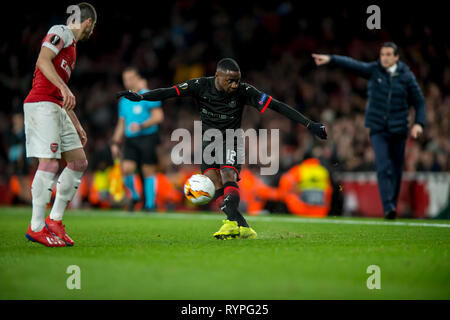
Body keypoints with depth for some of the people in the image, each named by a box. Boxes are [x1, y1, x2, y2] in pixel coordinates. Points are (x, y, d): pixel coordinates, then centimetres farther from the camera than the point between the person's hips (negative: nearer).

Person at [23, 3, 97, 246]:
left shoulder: (71, 45, 27)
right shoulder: (60, 32, -1)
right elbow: (43, 61, -19)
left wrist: (77, 125, 29)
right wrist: (64, 88, -28)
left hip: (57, 109, 10)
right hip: (41, 104, -10)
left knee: (79, 162, 6)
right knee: (50, 163, -16)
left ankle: (54, 220, 10)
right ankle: (36, 227, -12)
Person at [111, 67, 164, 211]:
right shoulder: (124, 101, 17)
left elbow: (158, 116, -8)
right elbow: (121, 123, 24)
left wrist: (141, 126, -20)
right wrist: (115, 143, 17)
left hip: (147, 138, -5)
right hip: (130, 140, 5)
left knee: (148, 172, -4)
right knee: (127, 169, -12)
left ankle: (150, 204, 5)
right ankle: (134, 196, 10)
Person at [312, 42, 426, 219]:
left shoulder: (406, 76, 0)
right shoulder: (374, 70, 0)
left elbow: (419, 102, 4)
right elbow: (352, 64, -12)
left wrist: (419, 123, -10)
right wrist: (330, 59, -26)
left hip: (398, 131, 1)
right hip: (378, 129, -1)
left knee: (397, 170, 7)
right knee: (383, 167, -15)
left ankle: (393, 204, 22)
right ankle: (388, 208, -20)